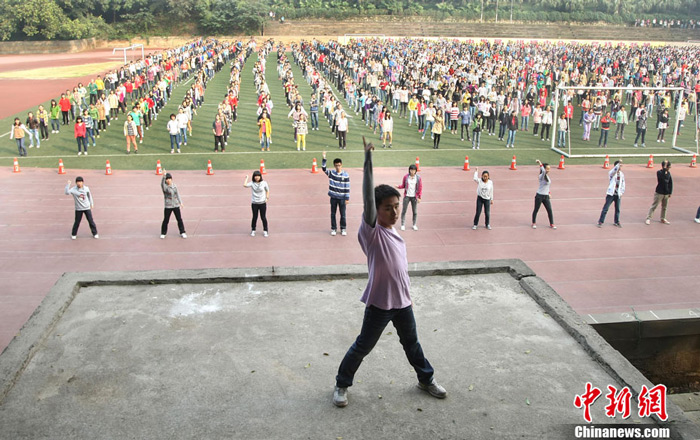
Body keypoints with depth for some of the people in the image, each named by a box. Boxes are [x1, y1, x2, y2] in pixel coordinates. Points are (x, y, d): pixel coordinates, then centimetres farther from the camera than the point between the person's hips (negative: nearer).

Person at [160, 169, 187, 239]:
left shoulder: (174, 185, 7)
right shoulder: (164, 186, -8)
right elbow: (162, 183, -32)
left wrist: (180, 202, 14)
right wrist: (164, 176, -50)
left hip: (176, 205, 4)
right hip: (168, 206, -4)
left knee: (179, 219, 6)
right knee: (166, 220, 3)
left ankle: (182, 232, 16)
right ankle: (163, 233, 20)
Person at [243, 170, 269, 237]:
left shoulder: (264, 183, -4)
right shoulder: (252, 183, -7)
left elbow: (267, 190, 11)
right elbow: (245, 185, -25)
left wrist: (267, 197, -3)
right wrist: (246, 178, -16)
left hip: (262, 203, 0)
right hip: (254, 203, 0)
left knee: (263, 217, 6)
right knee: (254, 217, 10)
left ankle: (265, 231, 20)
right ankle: (253, 230, 26)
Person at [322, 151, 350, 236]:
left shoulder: (345, 175, -8)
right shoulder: (331, 173, -2)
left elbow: (347, 187, -6)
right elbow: (323, 168, -12)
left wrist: (347, 198, -7)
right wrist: (324, 159, -24)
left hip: (342, 198, -2)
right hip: (333, 197, 2)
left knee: (343, 214, 8)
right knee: (333, 214, 10)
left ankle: (343, 229, 23)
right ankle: (333, 229, 23)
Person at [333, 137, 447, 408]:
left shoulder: (394, 233, 4)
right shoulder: (371, 232, -18)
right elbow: (368, 199, -32)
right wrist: (368, 160, -39)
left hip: (402, 301, 7)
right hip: (379, 303, -6)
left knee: (411, 343, 23)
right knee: (363, 346, 8)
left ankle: (426, 379, 43)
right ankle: (342, 384, 27)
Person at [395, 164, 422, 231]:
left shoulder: (418, 178, -3)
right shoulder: (406, 177, -2)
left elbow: (420, 188, 1)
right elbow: (403, 185, 7)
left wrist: (419, 197, -3)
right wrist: (398, 186, -14)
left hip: (414, 197, 0)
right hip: (407, 196, 0)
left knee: (415, 211, 6)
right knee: (404, 211, 0)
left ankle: (414, 225, 21)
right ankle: (403, 225, 12)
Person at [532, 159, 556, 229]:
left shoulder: (547, 176, 9)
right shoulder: (542, 176, -15)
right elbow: (543, 171, -37)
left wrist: (548, 193, 17)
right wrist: (540, 163, -40)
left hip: (546, 196, 7)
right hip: (539, 196, -7)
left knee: (549, 210, 4)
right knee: (536, 210, 6)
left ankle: (551, 224, 14)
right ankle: (534, 223, 21)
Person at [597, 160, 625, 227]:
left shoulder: (622, 174, 8)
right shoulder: (612, 173, -8)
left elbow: (623, 184, 14)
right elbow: (614, 170, -33)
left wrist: (621, 193, 8)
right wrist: (619, 163, -44)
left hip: (618, 195, 5)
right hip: (611, 194, -5)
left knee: (617, 209, 12)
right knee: (605, 208, -3)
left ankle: (617, 222, 26)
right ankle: (601, 222, 5)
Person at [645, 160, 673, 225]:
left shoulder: (668, 173, 5)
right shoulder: (659, 172, -11)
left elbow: (670, 183, 11)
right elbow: (663, 178, -32)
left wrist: (670, 192, 8)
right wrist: (664, 169, -30)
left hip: (666, 193, 6)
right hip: (659, 193, -6)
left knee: (664, 207, 15)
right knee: (654, 206, -3)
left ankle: (663, 219, 29)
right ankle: (648, 218, 3)